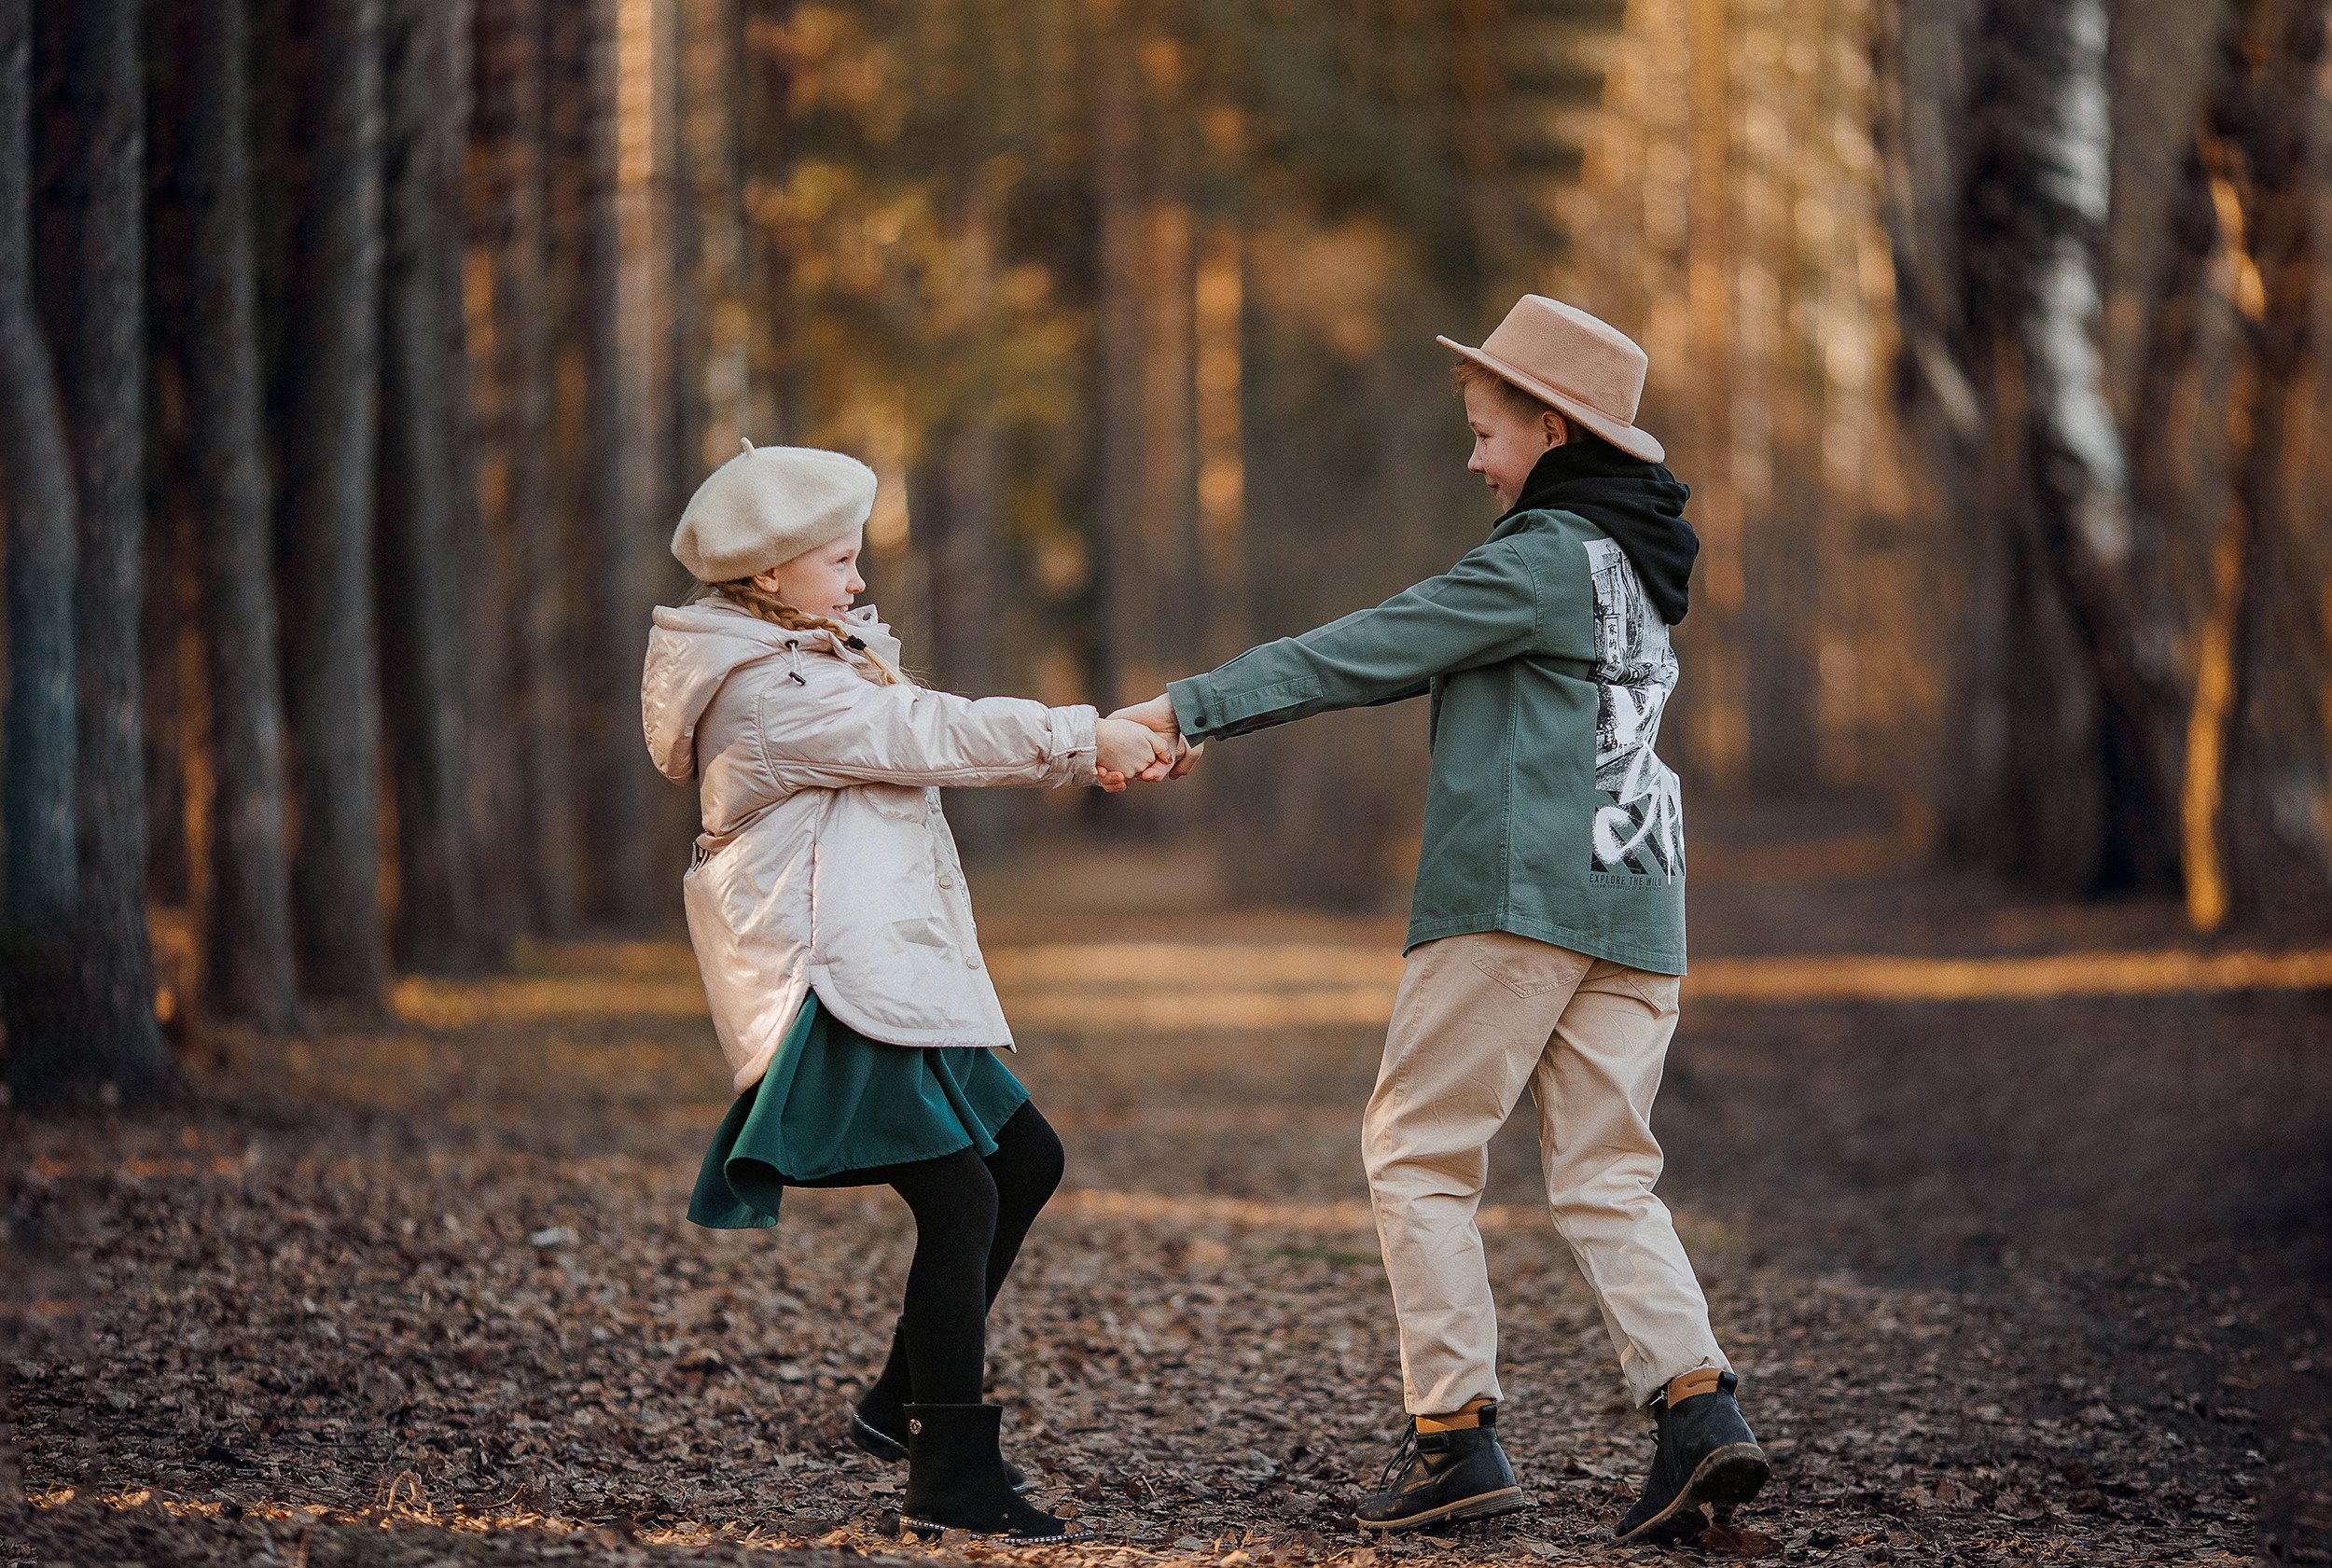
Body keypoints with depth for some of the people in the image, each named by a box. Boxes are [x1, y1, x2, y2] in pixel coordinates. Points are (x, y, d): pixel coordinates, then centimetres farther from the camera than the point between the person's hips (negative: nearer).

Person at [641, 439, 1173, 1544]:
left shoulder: (826, 667, 19)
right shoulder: (774, 696, -14)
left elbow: (940, 735, 15)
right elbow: (929, 737, -16)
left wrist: (1095, 748, 3)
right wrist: (1083, 737, -12)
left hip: (892, 978, 11)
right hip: (832, 989, -11)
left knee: (1024, 1160, 16)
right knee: (958, 1198, -15)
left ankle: (903, 1402, 24)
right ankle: (952, 1479, -12)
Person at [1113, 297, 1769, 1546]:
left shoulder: (1543, 556, -9)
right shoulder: (1630, 561, 21)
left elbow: (1370, 652, -12)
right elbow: (1419, 660, 22)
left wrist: (1193, 707, -10)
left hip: (1516, 902, -8)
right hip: (1632, 914, 8)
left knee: (1417, 1154, 1)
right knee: (1604, 1178, 7)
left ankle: (1453, 1432, -4)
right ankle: (1695, 1406, -11)